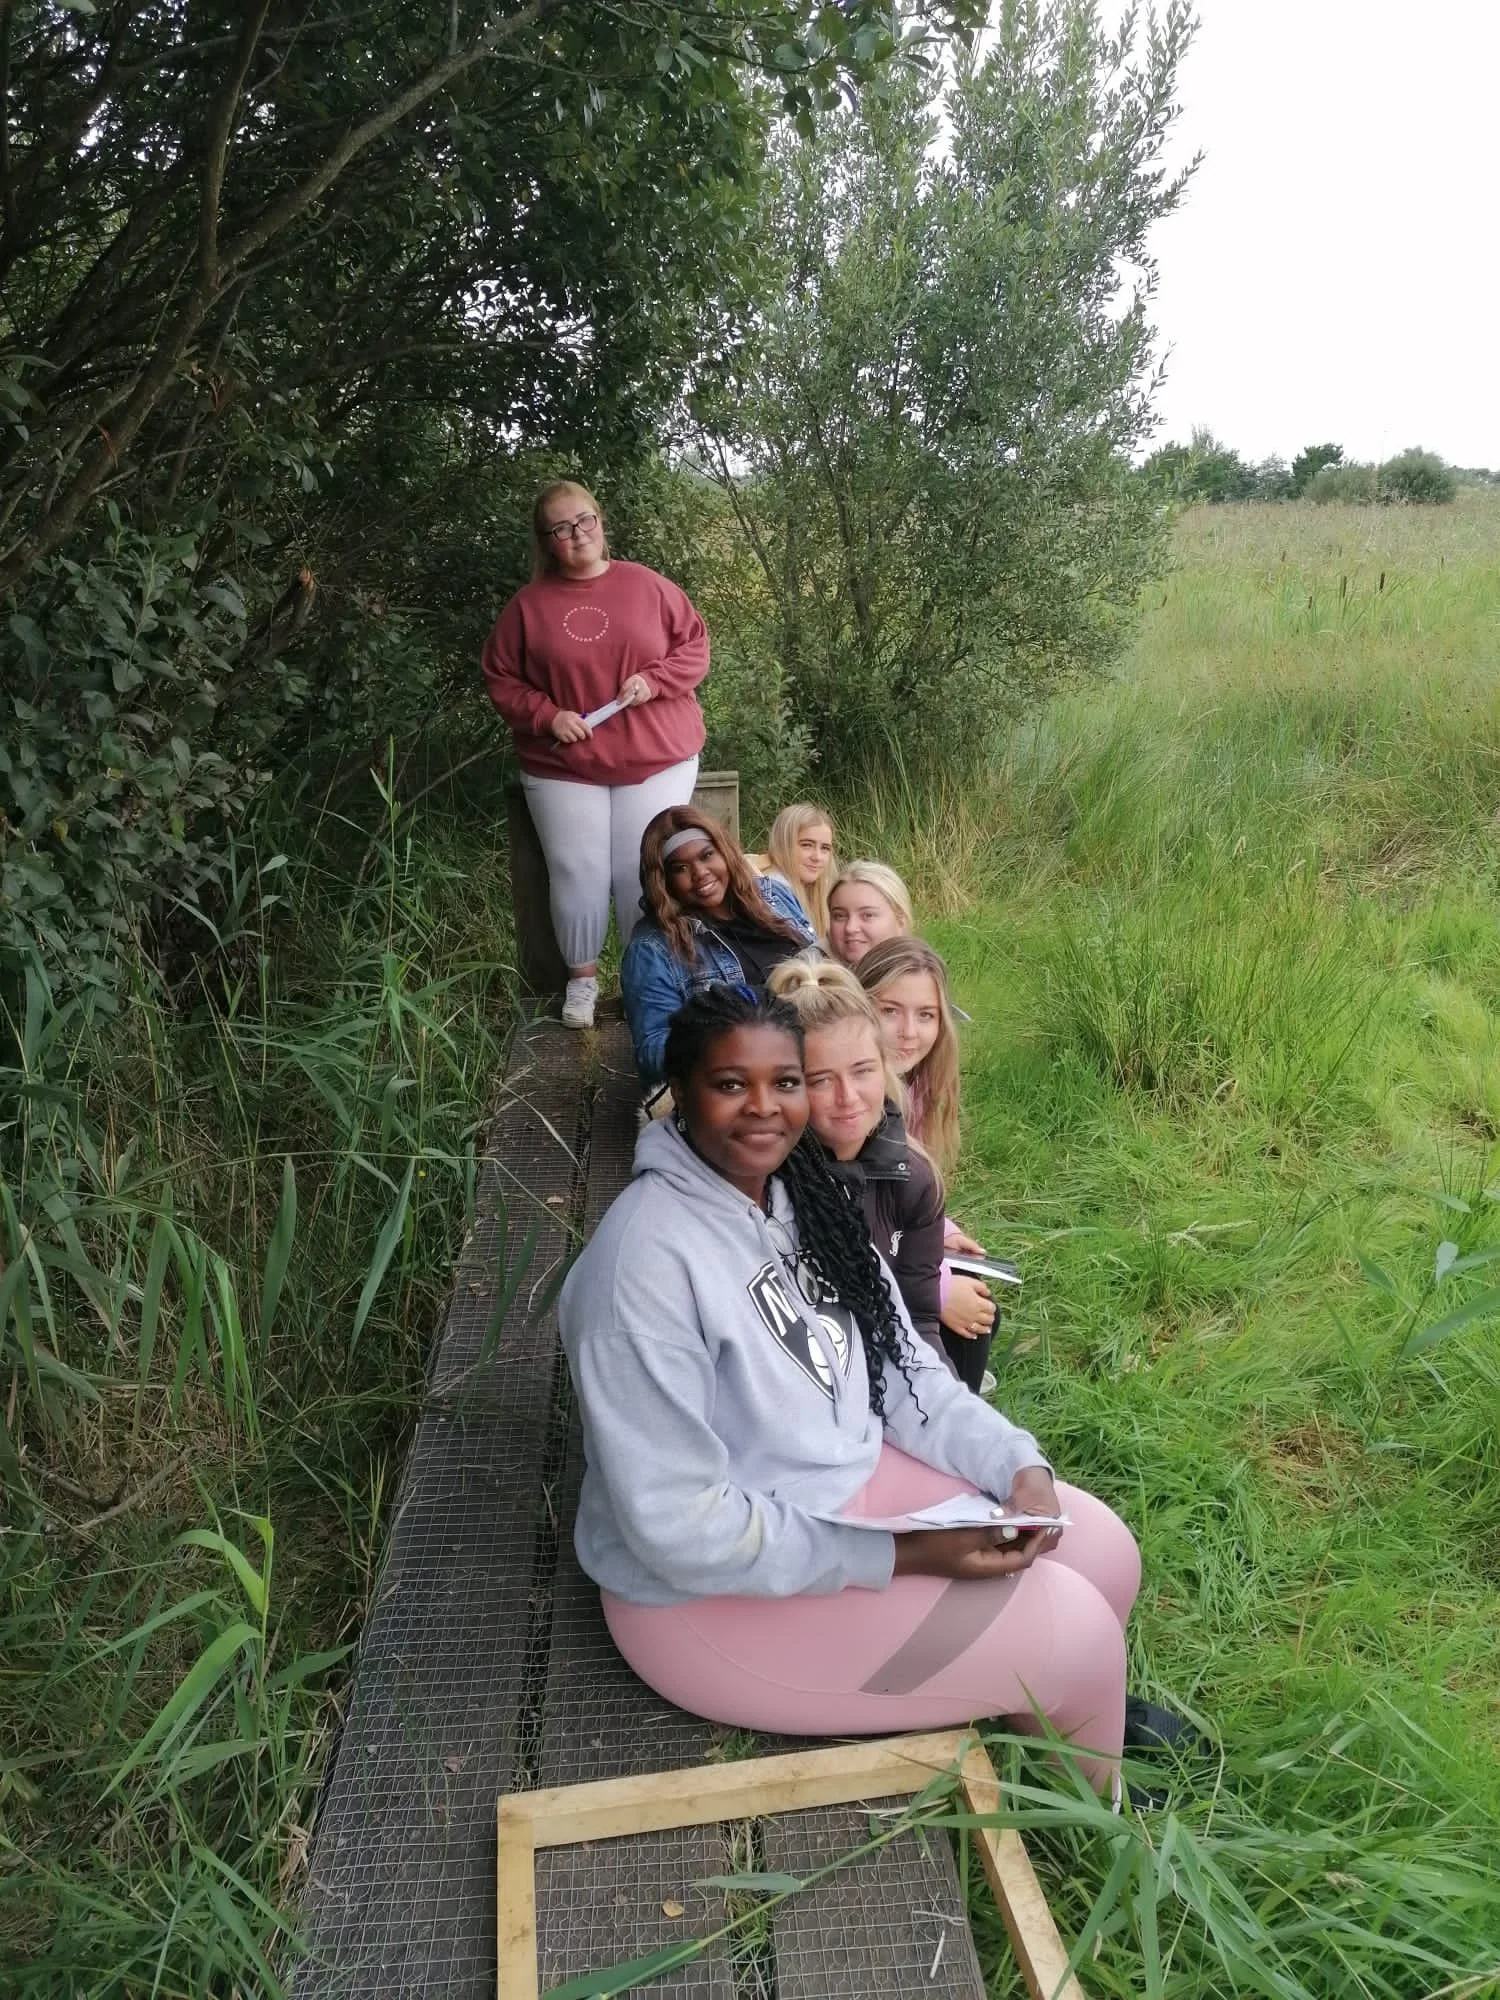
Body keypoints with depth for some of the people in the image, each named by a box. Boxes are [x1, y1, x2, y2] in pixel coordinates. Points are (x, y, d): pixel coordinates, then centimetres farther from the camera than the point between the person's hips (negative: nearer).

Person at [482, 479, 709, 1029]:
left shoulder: (648, 585, 2)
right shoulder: (528, 603, 2)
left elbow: (695, 645, 6)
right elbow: (501, 678, 5)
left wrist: (654, 680, -12)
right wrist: (546, 716, -11)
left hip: (656, 761, 0)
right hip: (563, 768, 1)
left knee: (646, 874, -1)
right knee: (577, 875, 1)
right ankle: (581, 977, 19)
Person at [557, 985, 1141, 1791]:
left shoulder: (803, 1197, -2)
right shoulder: (647, 1263, -29)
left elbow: (901, 1367, 5)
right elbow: (680, 1528, -27)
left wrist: (1017, 1463, -11)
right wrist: (901, 1558, -24)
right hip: (710, 1587, -8)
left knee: (1103, 1552, 2)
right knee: (1073, 1636, -9)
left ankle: (1083, 1713, 32)